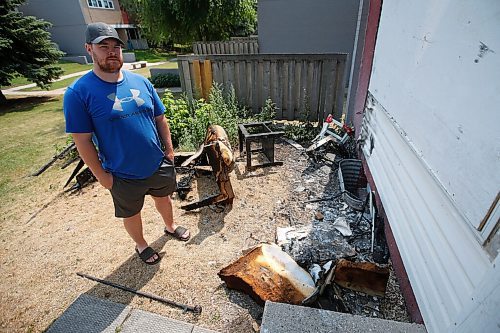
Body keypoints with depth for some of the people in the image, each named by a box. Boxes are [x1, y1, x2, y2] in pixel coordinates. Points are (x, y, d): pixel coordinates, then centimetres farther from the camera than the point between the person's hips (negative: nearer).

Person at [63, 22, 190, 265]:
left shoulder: (141, 81, -2)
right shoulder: (78, 93, -14)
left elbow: (159, 119, 5)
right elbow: (82, 141, -12)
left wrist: (169, 149, 4)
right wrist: (102, 175, -10)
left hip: (159, 164, 4)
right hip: (123, 175, -3)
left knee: (163, 198, 25)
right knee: (132, 213, 19)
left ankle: (170, 226, 55)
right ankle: (141, 245, 47)